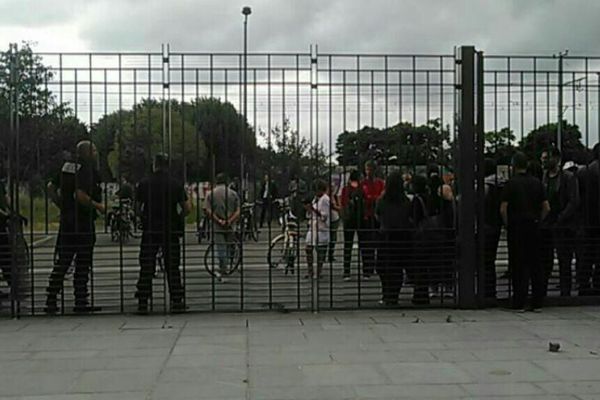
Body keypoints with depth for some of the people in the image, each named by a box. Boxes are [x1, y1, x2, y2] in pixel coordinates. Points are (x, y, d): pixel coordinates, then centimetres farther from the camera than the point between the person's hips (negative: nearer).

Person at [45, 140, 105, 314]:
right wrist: (98, 206, -11)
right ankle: (80, 302, 5)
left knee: (62, 262, 10)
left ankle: (51, 301, 9)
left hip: (66, 221, 8)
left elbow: (51, 187, 16)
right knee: (83, 264, 0)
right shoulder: (87, 170, -13)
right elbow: (80, 195, -24)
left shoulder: (66, 167, 12)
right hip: (83, 222, -8)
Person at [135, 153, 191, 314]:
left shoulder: (144, 183, -1)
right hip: (171, 231, 0)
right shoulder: (176, 184, -2)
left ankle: (142, 303, 4)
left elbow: (137, 207, 6)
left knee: (146, 269, 5)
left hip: (149, 230, 0)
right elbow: (187, 209, -2)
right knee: (172, 268, 6)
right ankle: (177, 302, 6)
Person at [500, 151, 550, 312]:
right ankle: (537, 303, 11)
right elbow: (546, 207, 5)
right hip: (534, 228, 4)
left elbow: (503, 209, -13)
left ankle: (519, 303, 1)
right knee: (535, 264, 8)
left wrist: (507, 225, 1)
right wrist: (537, 221, 15)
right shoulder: (536, 182, 5)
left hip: (516, 228, -4)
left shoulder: (511, 183, -8)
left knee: (518, 266, 0)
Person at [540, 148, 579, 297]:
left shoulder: (568, 178, -2)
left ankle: (565, 294, 4)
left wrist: (560, 219, -15)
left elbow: (574, 202, -8)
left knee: (564, 263, -1)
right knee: (544, 262, 7)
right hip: (545, 227, 5)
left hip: (563, 227, -5)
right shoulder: (542, 177, 13)